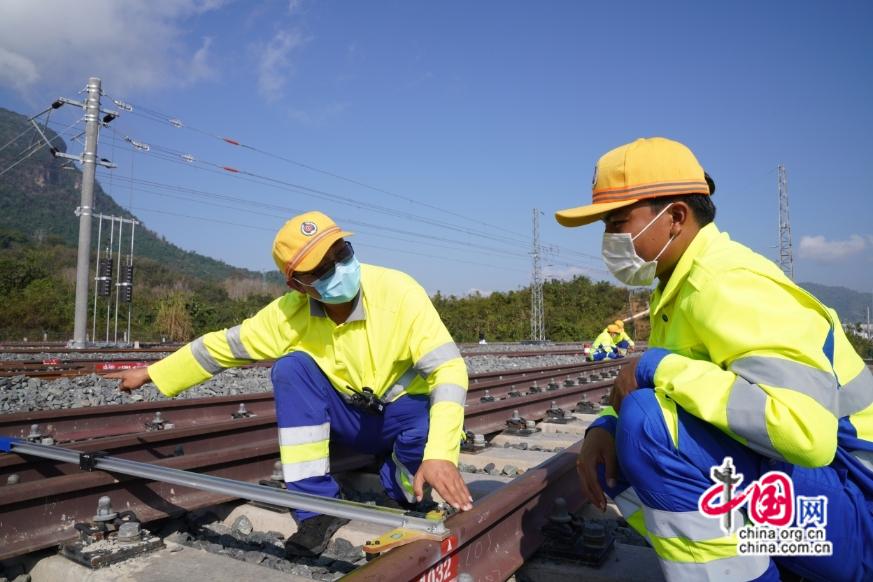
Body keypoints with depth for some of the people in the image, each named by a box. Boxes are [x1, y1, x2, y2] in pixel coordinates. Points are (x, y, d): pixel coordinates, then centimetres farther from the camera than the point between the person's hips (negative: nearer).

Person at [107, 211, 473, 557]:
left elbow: (449, 369, -34)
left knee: (427, 426, -36)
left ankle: (402, 491, 1)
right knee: (290, 367, -21)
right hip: (352, 419, 3)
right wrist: (151, 373, 3)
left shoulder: (398, 291, -28)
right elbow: (224, 344, -3)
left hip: (404, 416, -2)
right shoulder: (290, 313, -16)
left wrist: (440, 454, -46)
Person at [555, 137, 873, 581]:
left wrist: (662, 367, -25)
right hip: (786, 479, 9)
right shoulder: (682, 285, 6)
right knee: (615, 464, 6)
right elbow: (642, 384, 12)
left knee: (648, 421, -28)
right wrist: (605, 427, -8)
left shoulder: (729, 285, -22)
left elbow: (807, 431, -33)